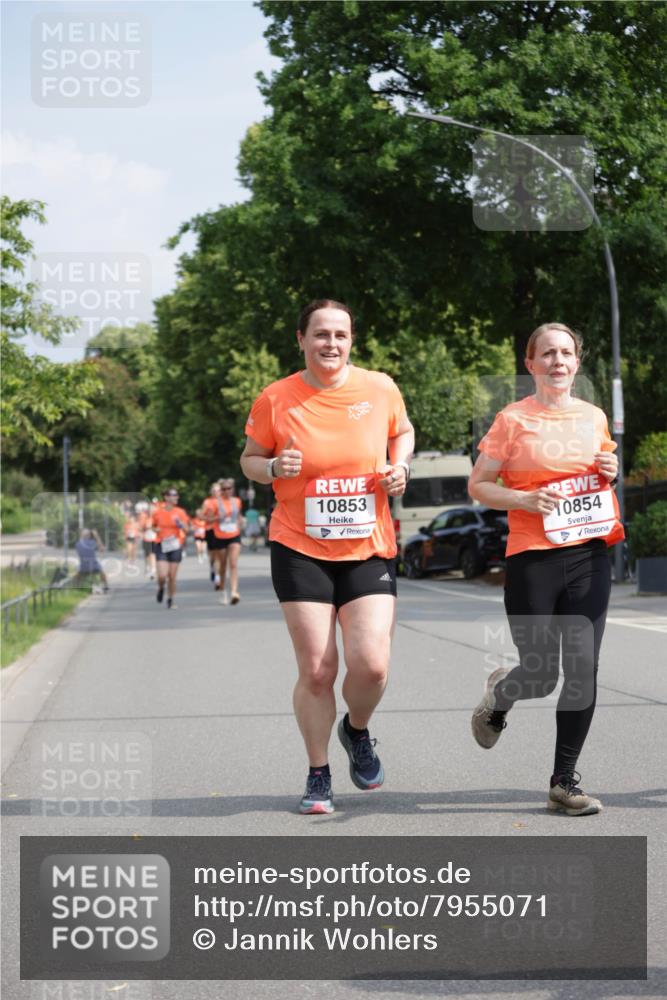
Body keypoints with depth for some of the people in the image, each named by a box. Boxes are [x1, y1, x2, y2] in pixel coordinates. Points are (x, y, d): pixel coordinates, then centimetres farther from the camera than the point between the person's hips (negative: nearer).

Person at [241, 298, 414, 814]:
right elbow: (250, 459, 9)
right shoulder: (276, 400, -3)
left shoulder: (380, 388, 0)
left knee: (371, 664, -11)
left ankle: (357, 731, 23)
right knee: (316, 671, -3)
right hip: (300, 552, -1)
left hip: (369, 550, 1)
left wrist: (400, 466, -1)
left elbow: (403, 431, 20)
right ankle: (319, 775, 17)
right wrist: (274, 468, -13)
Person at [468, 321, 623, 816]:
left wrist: (610, 473, 3)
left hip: (589, 556, 3)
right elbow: (478, 486, 0)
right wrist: (524, 499, -15)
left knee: (583, 670, -4)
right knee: (542, 674, -2)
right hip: (533, 559, -3)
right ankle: (500, 693, 36)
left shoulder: (594, 417, 10)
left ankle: (564, 781, 8)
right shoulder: (513, 420, -3)